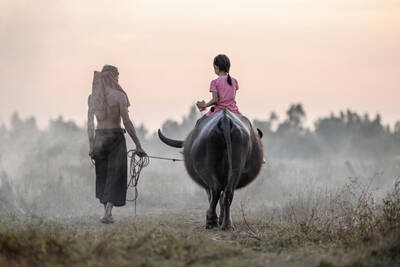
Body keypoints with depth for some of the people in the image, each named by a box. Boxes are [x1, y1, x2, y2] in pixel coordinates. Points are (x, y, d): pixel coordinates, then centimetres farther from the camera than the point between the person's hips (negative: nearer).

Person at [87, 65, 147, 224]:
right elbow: (127, 122, -10)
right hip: (115, 137, -4)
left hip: (99, 137, 4)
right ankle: (108, 212, -11)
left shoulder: (92, 97, 4)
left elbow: (90, 124, 4)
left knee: (102, 175, 16)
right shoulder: (119, 96, -9)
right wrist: (138, 145, -6)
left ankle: (107, 212, 20)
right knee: (115, 175, 2)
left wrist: (91, 146, 10)